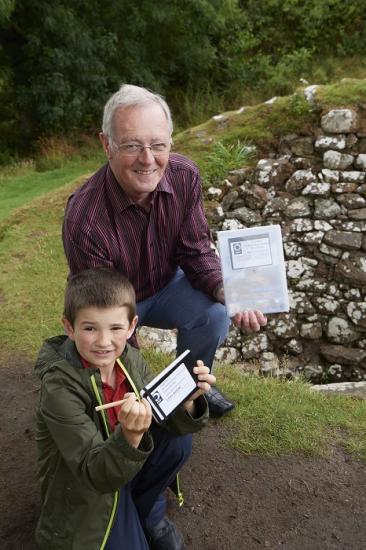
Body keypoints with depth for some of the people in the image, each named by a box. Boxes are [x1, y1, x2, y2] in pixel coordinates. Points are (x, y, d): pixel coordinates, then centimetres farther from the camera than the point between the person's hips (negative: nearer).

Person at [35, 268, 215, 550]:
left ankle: (147, 512, 10)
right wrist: (130, 436, -48)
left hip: (126, 462, 5)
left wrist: (186, 400, -33)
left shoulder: (129, 358, -14)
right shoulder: (59, 386, -30)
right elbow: (95, 474, -30)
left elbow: (170, 420, -11)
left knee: (179, 442, -16)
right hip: (84, 490, -5)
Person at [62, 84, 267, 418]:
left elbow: (197, 252, -13)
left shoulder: (185, 176, -21)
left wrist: (230, 294, -30)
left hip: (165, 284, 4)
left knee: (214, 314, -22)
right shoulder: (84, 221, -35)